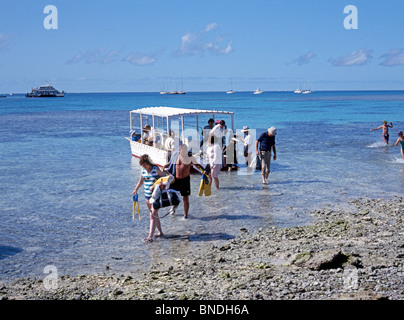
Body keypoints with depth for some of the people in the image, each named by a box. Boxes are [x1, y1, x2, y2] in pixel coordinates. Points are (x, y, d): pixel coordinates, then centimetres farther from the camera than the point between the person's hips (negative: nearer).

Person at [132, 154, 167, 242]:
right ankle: (160, 232, 29)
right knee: (155, 215, 14)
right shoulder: (143, 170, 5)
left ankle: (150, 237, -13)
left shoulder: (156, 169, -11)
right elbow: (141, 181, 18)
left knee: (153, 216, -10)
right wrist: (136, 190, 7)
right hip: (147, 195, 6)